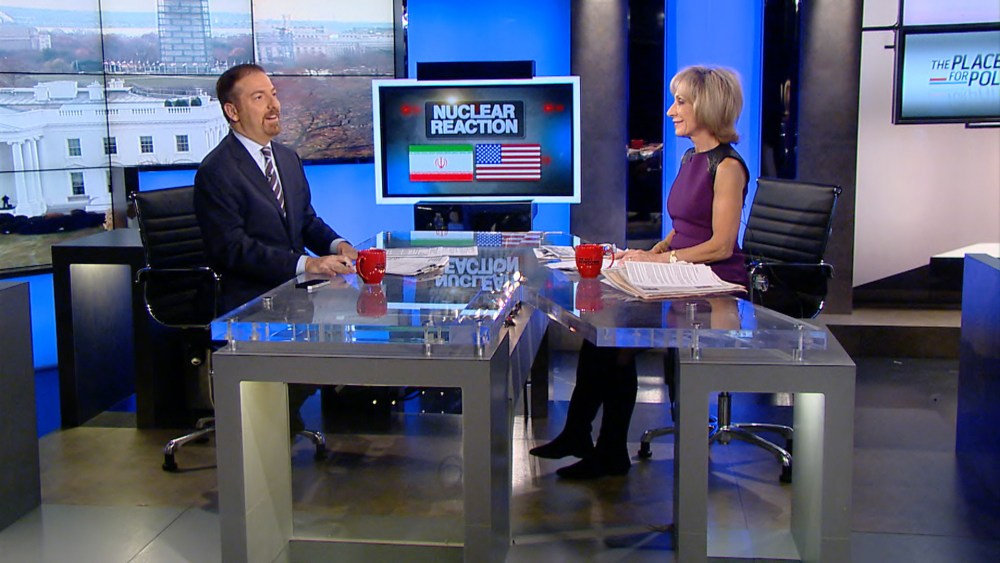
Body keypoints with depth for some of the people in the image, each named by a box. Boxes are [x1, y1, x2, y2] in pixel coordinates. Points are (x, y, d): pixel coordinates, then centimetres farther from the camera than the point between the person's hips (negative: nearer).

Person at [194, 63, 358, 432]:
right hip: (250, 300, -7)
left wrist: (336, 244, -3)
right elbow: (233, 249, -17)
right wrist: (305, 264, -25)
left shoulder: (289, 159, 16)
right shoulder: (215, 172, -10)